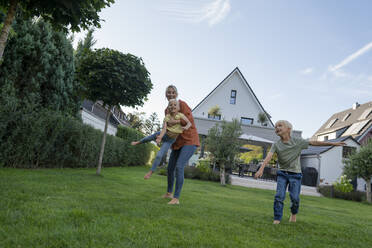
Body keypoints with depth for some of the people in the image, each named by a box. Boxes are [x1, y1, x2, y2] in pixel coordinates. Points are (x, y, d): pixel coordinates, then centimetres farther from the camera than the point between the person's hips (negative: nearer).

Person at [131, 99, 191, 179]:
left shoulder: (180, 115, -24)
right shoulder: (166, 117, -19)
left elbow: (189, 123, -24)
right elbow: (164, 129, -28)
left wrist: (186, 127, -47)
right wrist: (160, 137, -46)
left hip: (170, 140, -2)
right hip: (163, 134, 3)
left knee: (159, 155, -9)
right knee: (149, 138, 22)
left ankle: (151, 172, 10)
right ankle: (138, 142, 56)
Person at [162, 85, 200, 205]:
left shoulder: (182, 104, -11)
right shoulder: (167, 110, 12)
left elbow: (190, 120, -16)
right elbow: (168, 126, 13)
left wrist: (176, 122, -25)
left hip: (189, 140, -8)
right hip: (177, 142, 8)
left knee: (179, 167, -18)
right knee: (170, 168, 15)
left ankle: (176, 198, -11)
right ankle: (169, 193, 36)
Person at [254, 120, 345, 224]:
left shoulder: (297, 141, -5)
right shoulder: (276, 145, -4)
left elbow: (314, 143, -1)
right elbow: (268, 157, -16)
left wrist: (333, 143, 0)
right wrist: (261, 169, -30)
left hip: (295, 174, -1)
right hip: (282, 173, 1)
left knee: (294, 198, 0)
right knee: (279, 196, -8)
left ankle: (293, 213, 31)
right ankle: (276, 220, 3)